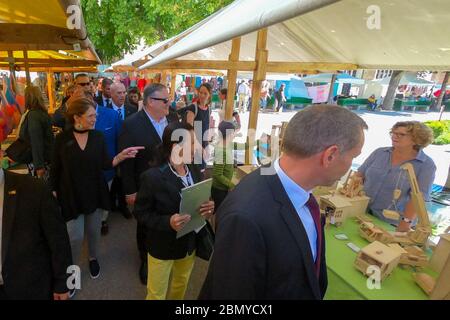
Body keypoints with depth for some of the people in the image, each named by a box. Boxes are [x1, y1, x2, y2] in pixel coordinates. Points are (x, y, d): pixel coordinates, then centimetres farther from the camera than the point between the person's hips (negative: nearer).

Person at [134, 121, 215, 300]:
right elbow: (140, 213, -16)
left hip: (190, 244, 5)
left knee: (180, 286, 29)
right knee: (157, 294, 16)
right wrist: (168, 222, -31)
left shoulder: (195, 171, -8)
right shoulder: (152, 177, -24)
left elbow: (202, 200, 4)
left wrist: (210, 207, -19)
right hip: (162, 247, -5)